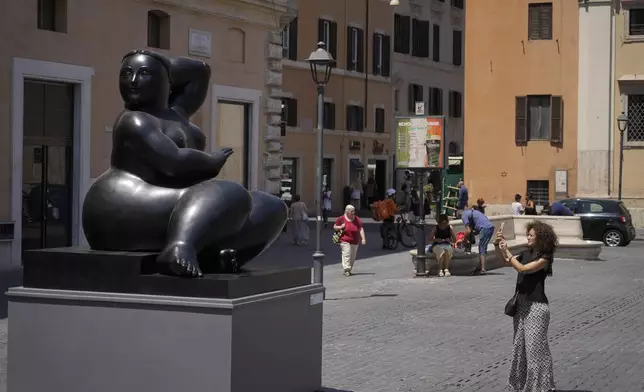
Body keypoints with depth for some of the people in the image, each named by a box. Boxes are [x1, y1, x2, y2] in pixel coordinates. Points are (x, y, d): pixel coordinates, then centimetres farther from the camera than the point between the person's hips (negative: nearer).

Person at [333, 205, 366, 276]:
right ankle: (346, 269, -21)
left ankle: (349, 270, 21)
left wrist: (363, 238, -8)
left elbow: (361, 229, 2)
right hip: (345, 241, -4)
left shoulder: (357, 219, 7)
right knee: (346, 255, -16)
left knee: (353, 257, 8)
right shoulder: (341, 219, 1)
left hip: (355, 242, 4)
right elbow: (334, 227, 9)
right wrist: (340, 227, -12)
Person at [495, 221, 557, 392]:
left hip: (536, 306, -8)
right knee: (520, 345, 14)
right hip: (521, 304, 8)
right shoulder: (527, 253, 9)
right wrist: (498, 245, -1)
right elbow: (506, 261, 15)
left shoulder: (544, 257, -12)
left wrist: (507, 251, -14)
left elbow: (522, 269, -20)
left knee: (536, 346, -5)